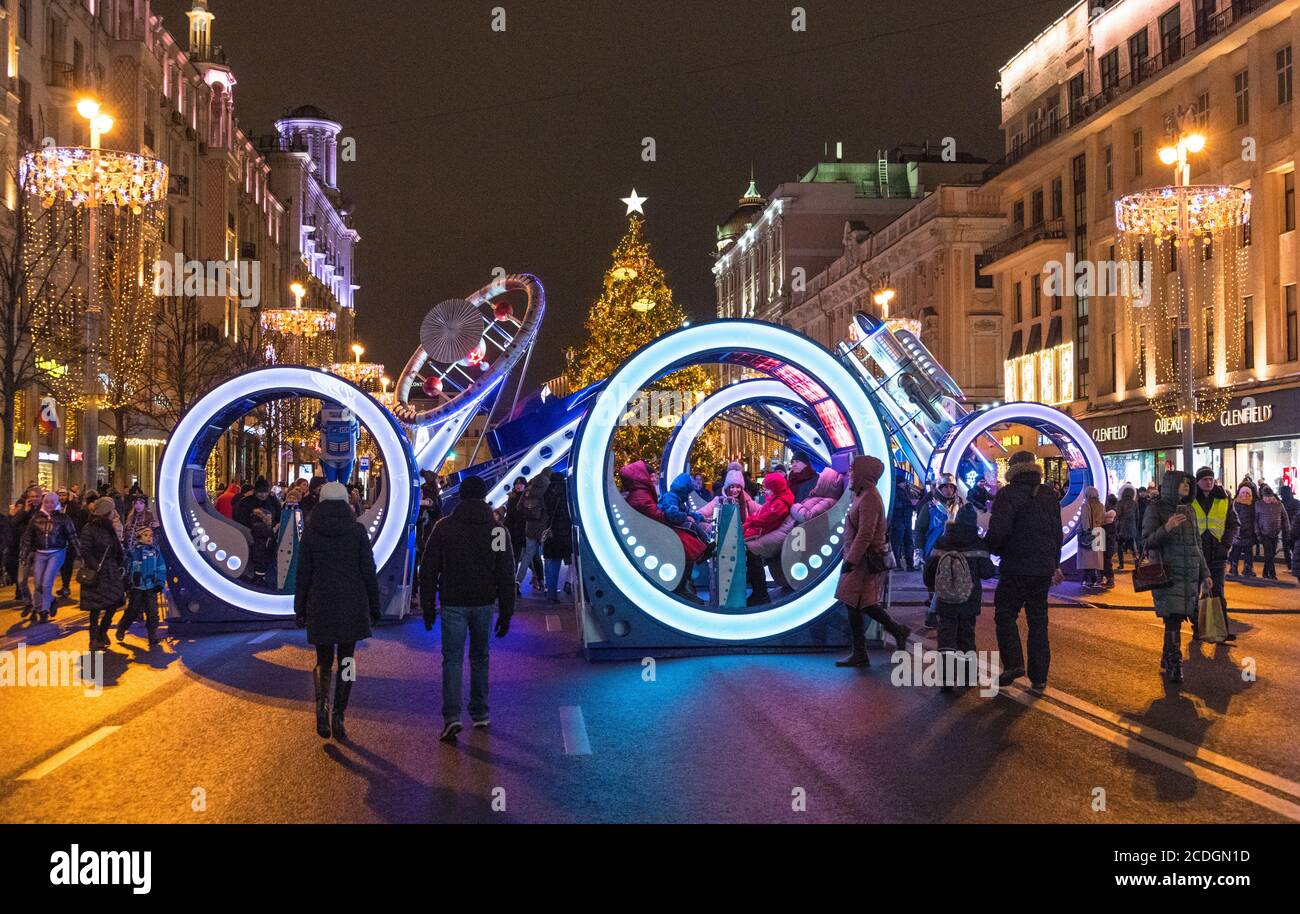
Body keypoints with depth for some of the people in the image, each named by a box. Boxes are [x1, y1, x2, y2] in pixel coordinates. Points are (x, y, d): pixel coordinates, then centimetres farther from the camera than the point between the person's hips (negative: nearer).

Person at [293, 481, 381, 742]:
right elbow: (368, 572, -1)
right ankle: (338, 717, 5)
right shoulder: (358, 531, -2)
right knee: (346, 660, 9)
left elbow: (303, 574, 1)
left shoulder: (310, 532, -1)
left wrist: (300, 610, 8)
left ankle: (322, 702, -13)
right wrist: (374, 608, 7)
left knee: (324, 660, 13)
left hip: (320, 606, 0)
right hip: (352, 604, 0)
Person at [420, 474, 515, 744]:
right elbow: (506, 575, -1)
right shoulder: (497, 530, -1)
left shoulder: (444, 527, -4)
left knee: (453, 659, 0)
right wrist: (506, 613, 5)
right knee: (480, 657, 16)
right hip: (484, 603, 2)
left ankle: (451, 716, -15)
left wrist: (428, 606, 5)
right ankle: (480, 714, 22)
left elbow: (428, 570, -2)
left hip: (452, 603, -2)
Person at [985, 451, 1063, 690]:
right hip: (1044, 568, 6)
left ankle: (1013, 662, -8)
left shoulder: (1008, 494, -12)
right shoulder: (1050, 495, 10)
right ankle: (1039, 675, 12)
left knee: (1005, 614, 6)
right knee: (1038, 620, 11)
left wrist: (993, 548, 1)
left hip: (1015, 567, -6)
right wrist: (1055, 563, 27)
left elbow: (998, 531, -20)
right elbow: (1057, 532, 17)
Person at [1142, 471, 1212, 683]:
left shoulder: (1187, 510, 14)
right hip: (1168, 574, -5)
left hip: (1189, 575, 5)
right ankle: (1174, 666, -5)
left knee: (1176, 618, 4)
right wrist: (1166, 528, -25)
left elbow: (1197, 544, 20)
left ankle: (1167, 660, 19)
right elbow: (1147, 541, -8)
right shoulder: (1156, 508, -3)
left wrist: (1205, 574, 18)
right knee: (1173, 620, -10)